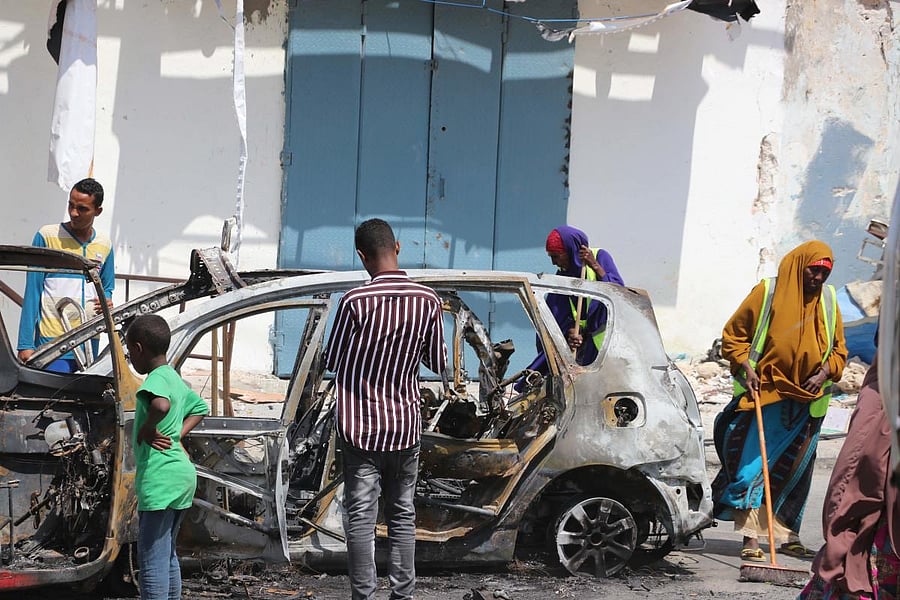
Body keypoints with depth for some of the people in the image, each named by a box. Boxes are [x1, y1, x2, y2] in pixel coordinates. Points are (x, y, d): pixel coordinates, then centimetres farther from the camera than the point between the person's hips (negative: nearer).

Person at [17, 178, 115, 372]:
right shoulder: (47, 236, -1)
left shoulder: (104, 246, 11)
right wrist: (25, 343, -6)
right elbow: (32, 293, -1)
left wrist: (107, 302, -1)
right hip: (52, 341, -5)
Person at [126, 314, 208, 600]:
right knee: (168, 556, 18)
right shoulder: (175, 379, 15)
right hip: (183, 473, 10)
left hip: (159, 479, -10)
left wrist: (147, 428, -18)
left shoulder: (156, 379, -13)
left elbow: (161, 404, -37)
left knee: (152, 561, -7)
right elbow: (200, 408, 32)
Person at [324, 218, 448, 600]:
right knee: (402, 514, 13)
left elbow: (332, 362, -5)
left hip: (359, 427, -3)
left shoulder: (356, 301, -16)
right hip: (405, 426, 3)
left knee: (360, 517, 2)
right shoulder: (427, 301, -5)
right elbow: (438, 363, 4)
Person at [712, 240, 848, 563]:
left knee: (795, 470, 10)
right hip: (765, 395, -4)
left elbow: (838, 349, 16)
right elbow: (733, 334, 2)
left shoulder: (828, 300, 8)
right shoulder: (767, 292, -5)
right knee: (754, 464, -10)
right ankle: (750, 538, -12)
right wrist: (745, 368, -11)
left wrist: (825, 372, -3)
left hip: (807, 402, 5)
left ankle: (786, 535, 20)